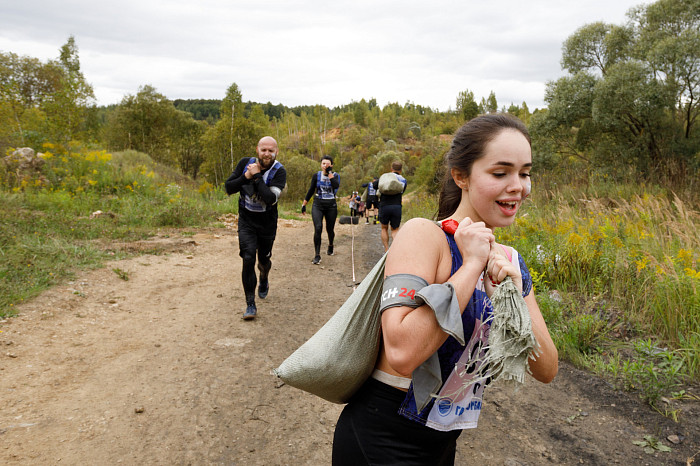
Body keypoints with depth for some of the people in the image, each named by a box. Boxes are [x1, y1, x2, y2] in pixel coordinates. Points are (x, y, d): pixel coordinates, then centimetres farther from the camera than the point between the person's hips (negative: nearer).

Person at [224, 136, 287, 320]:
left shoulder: (279, 172, -17)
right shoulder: (245, 163, -8)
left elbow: (271, 199, -31)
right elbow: (228, 188, -6)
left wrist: (256, 177, -30)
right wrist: (246, 177, -22)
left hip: (267, 224, 0)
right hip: (246, 221, 1)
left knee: (264, 259, 14)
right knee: (248, 259, -14)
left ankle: (264, 280, 52)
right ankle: (250, 305, -5)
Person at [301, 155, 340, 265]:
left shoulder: (335, 176, 0)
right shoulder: (316, 176, 4)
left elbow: (336, 186, -22)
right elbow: (311, 190, 11)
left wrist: (329, 173, -18)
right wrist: (304, 204, 10)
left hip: (331, 206, 0)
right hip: (318, 205, 0)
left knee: (330, 229, 10)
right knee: (318, 228, -18)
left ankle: (330, 246, 44)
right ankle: (317, 255, -15)